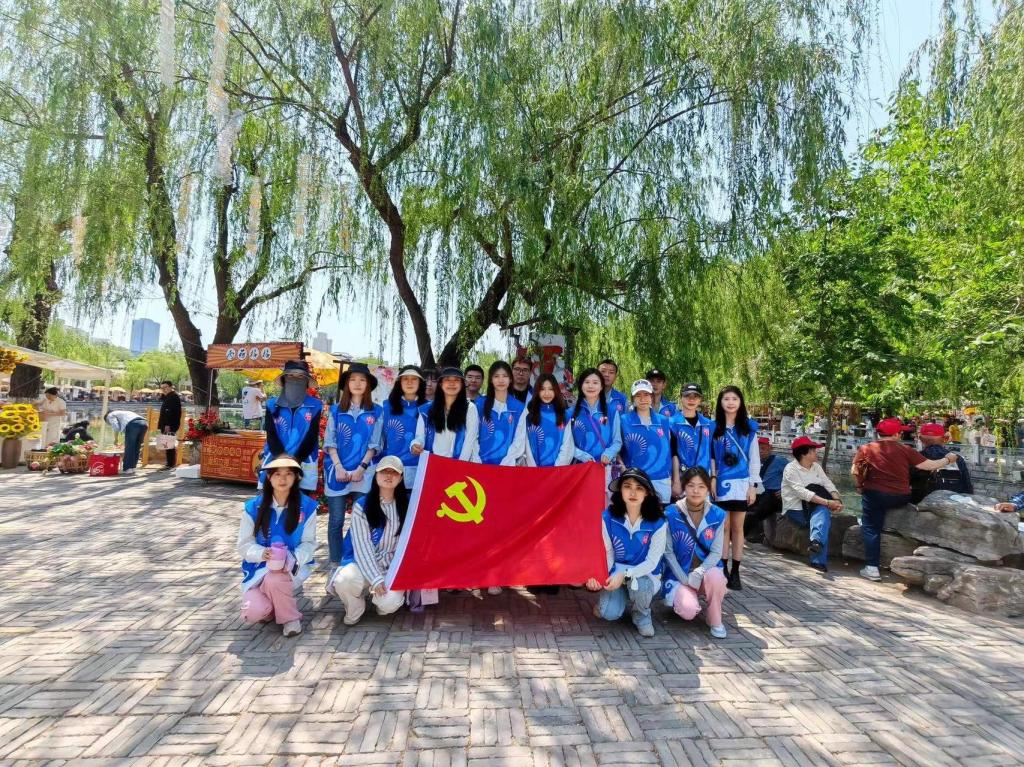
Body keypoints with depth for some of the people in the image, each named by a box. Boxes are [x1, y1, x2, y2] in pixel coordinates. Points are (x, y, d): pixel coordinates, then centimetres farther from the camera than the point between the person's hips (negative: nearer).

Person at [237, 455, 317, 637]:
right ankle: (271, 606, 15)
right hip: (259, 568, 1)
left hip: (292, 568, -1)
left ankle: (290, 616, -6)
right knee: (255, 612, -24)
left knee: (274, 580, -36)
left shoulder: (307, 506, -6)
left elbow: (308, 543, -4)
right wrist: (262, 553, -25)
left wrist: (292, 560, -24)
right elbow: (244, 545, -3)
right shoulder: (254, 507, -4)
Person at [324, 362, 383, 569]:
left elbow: (374, 444, 2)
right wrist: (338, 467, -8)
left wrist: (361, 468, -8)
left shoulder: (376, 411, 6)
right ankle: (335, 563, 15)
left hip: (364, 474, -1)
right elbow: (330, 442, 5)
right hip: (337, 471, 1)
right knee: (336, 520, 4)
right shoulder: (336, 410, 9)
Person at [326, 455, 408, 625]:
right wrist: (376, 579, -23)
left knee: (389, 603, -28)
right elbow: (362, 548, -13)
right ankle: (355, 610, 2)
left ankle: (376, 596, 11)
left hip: (393, 567, 1)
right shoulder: (361, 506, -7)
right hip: (363, 564, 0)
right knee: (344, 580, -33)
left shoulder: (407, 505, -1)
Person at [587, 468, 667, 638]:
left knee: (637, 584, -36)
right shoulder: (608, 517, -13)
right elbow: (607, 552, -6)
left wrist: (625, 575, -31)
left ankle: (642, 616, 0)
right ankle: (606, 599, 17)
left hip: (645, 574, -1)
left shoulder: (657, 522, -18)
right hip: (616, 572, 1)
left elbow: (652, 561, -16)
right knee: (610, 614, -22)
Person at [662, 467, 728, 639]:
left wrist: (698, 573, -21)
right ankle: (679, 597, 12)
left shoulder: (717, 515, -4)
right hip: (679, 574, -1)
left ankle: (715, 620, -6)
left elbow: (716, 552, -6)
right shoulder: (671, 514, -10)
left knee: (715, 576, -34)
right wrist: (684, 579, -14)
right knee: (688, 611, -26)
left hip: (706, 570, 1)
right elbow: (668, 552, -6)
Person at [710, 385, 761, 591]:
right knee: (723, 527, 4)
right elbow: (710, 456, 5)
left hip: (741, 483, 0)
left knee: (737, 527, 5)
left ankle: (735, 572, 12)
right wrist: (711, 479, -4)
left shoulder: (749, 427, 5)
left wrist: (753, 485, -1)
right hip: (721, 483, 0)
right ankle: (723, 570, 10)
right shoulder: (714, 427, 4)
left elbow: (754, 459, 5)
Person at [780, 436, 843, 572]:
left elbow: (828, 484, 0)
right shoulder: (791, 468, -11)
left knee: (823, 513, -28)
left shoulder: (816, 466, 11)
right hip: (796, 510, -5)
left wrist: (836, 500, -20)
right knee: (824, 519, -27)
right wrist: (827, 502, -29)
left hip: (814, 508, 5)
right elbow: (802, 492, -23)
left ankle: (816, 541, -44)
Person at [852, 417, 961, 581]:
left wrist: (860, 486, 15)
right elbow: (930, 465, 1)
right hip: (900, 498, 3)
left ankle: (872, 568, -2)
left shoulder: (866, 448, -4)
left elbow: (855, 471, -3)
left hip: (875, 495, -3)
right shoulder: (905, 450, -2)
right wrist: (948, 459, 20)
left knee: (871, 527, 5)